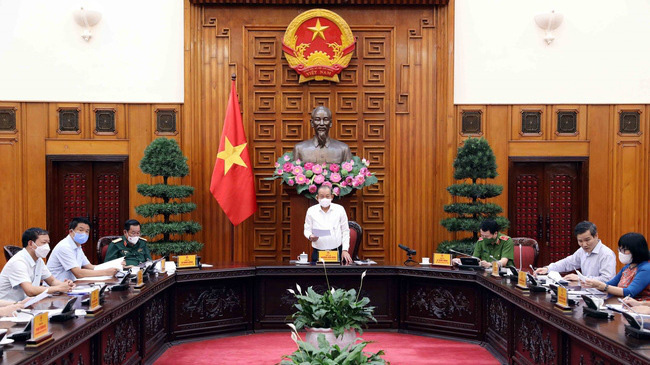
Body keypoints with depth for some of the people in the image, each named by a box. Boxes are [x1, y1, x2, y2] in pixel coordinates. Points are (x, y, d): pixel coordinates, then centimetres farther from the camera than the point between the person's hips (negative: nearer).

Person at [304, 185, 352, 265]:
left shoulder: (340, 209, 3)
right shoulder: (311, 211, 4)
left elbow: (345, 231, 6)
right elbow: (307, 230, 9)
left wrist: (345, 250, -1)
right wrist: (310, 236, -15)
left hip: (336, 252, 0)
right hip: (318, 252, 0)